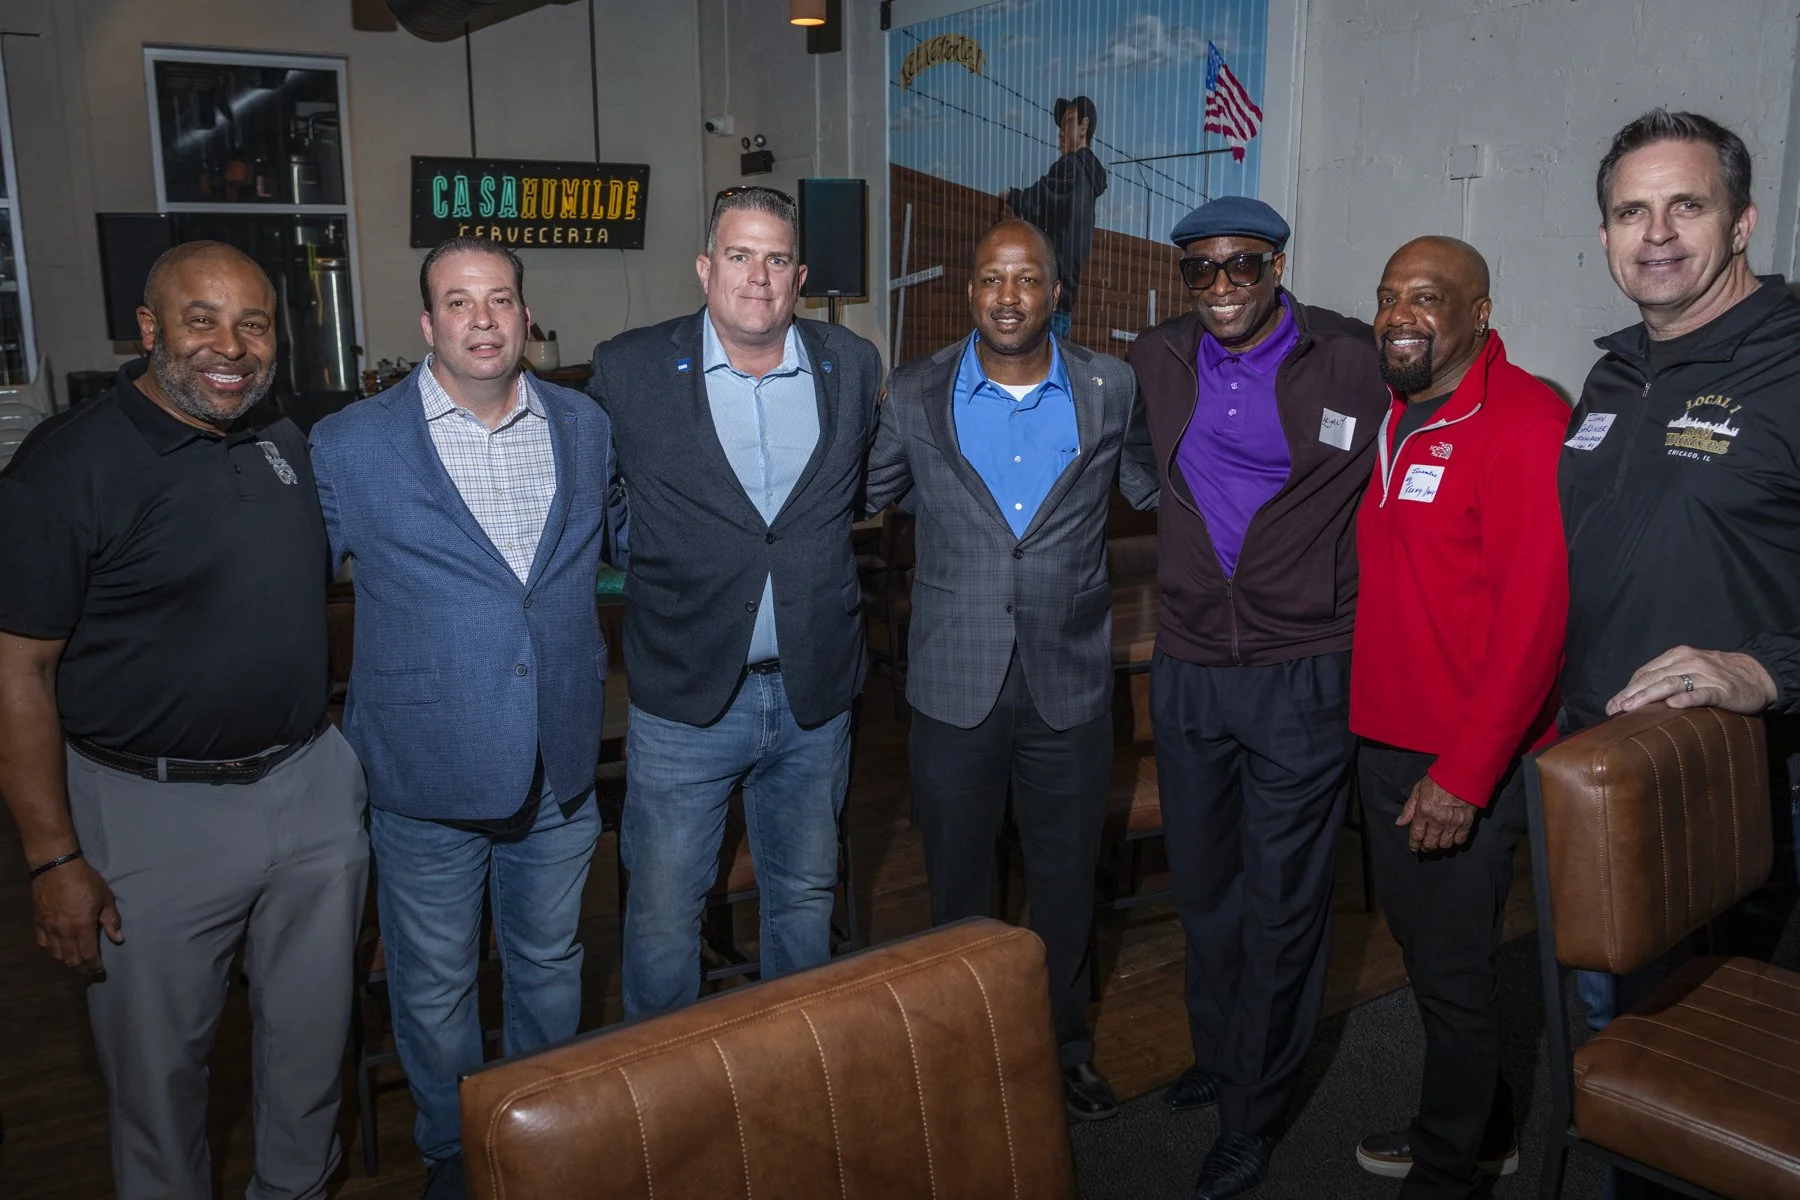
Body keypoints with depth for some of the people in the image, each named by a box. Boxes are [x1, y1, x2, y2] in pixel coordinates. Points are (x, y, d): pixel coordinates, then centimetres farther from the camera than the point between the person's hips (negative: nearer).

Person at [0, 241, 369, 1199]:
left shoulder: (288, 443, 5)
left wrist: (344, 748, 12)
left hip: (315, 784, 5)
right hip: (156, 810, -5)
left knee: (312, 1030, 19)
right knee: (158, 1059, 12)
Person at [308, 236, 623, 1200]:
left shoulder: (585, 426, 2)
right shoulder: (347, 446, -8)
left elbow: (621, 539, 19)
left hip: (561, 764, 3)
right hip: (426, 771, -2)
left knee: (549, 963, 21)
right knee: (434, 984, 15)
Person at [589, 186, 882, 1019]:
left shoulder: (851, 366, 2)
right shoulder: (629, 369, -6)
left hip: (814, 694, 3)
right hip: (684, 698, -2)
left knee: (806, 895, 18)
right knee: (663, 909, 8)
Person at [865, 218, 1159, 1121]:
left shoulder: (1110, 390, -2)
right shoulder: (915, 396, -3)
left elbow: (1150, 487, 13)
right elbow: (866, 495, 9)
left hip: (1070, 683, 1)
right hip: (953, 685, 0)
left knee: (1066, 880, 16)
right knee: (956, 879, 15)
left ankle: (1066, 1042, 39)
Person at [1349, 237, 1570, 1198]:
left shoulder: (1522, 420, -15)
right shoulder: (1393, 418, 11)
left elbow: (1535, 608, -20)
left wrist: (1466, 772, -21)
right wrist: (1370, 732, 11)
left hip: (1462, 764, -8)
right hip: (1384, 740, 8)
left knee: (1452, 969, 5)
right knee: (1419, 943, 20)